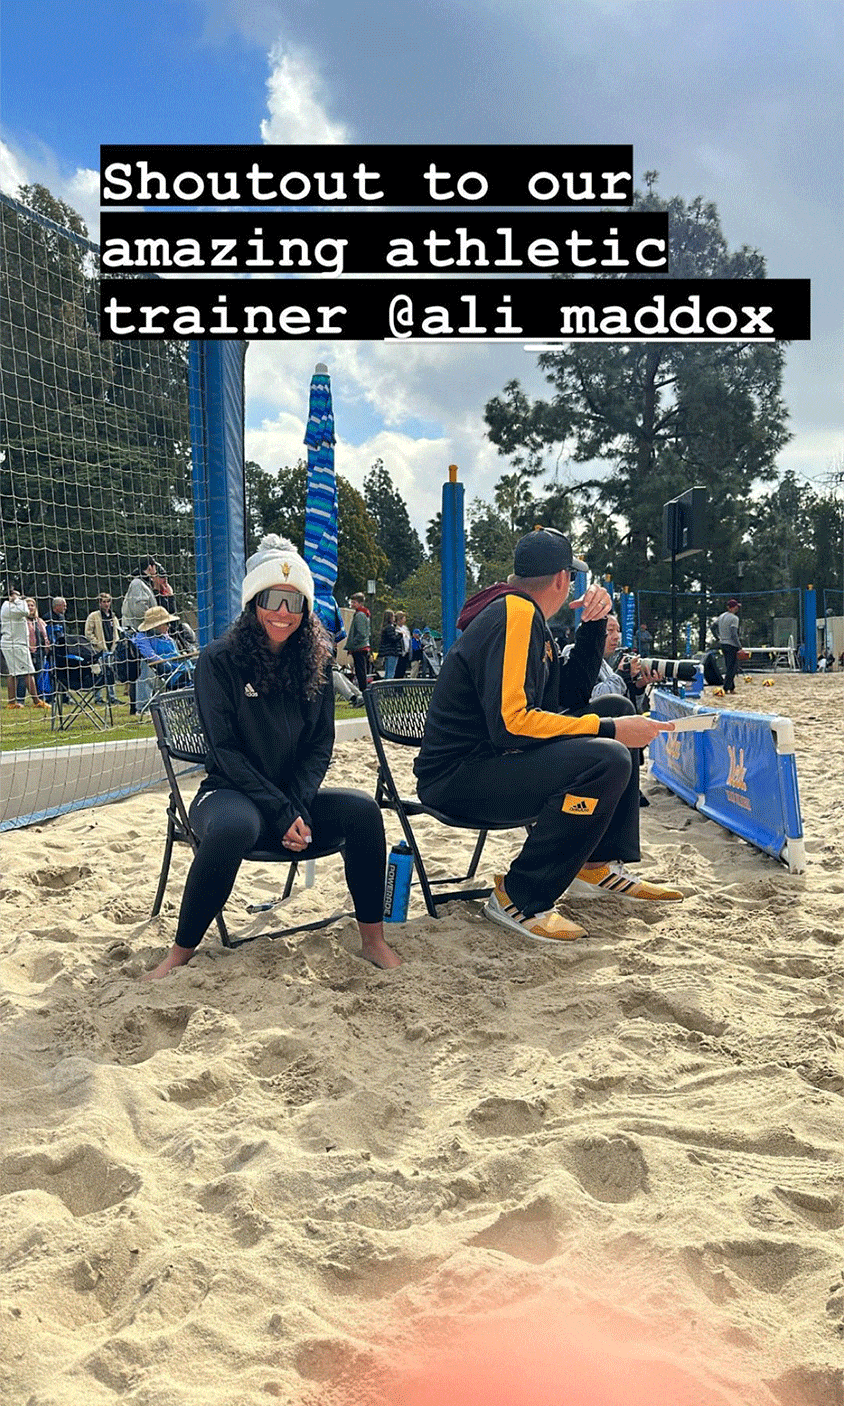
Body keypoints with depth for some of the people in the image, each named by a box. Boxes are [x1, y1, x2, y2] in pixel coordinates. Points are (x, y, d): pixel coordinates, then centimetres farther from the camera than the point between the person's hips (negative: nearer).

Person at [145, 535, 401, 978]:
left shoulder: (315, 662, 4)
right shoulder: (219, 659, -8)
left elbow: (321, 746, 4)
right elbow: (224, 749, -13)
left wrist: (299, 806, -13)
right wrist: (281, 812, -19)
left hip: (297, 796, 4)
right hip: (232, 793, -4)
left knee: (362, 809, -22)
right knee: (233, 827, -39)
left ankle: (373, 939, -10)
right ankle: (181, 952, -22)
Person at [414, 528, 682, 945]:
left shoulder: (528, 617, 15)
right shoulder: (514, 614, -16)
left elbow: (570, 694, 22)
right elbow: (510, 720, -26)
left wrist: (593, 625, 10)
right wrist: (607, 729, -21)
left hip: (494, 756, 10)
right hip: (455, 777, -10)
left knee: (618, 708, 11)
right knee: (608, 760, -28)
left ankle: (597, 866, 10)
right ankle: (520, 898, -17)